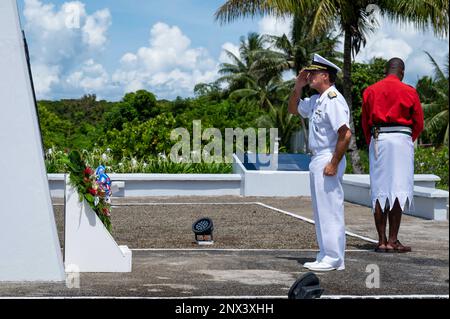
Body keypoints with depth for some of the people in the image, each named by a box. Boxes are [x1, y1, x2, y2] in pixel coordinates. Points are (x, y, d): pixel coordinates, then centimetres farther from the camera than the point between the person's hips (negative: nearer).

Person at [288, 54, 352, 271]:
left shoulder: (333, 100, -17)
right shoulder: (316, 100, 15)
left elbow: (345, 134, -24)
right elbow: (293, 109, 31)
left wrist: (334, 164, -23)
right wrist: (298, 87, 15)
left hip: (328, 160, -11)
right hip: (317, 160, 11)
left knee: (330, 210, -6)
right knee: (321, 211, 14)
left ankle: (334, 260, -1)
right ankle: (325, 257, 21)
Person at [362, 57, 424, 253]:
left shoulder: (370, 91, 10)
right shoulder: (409, 92, 1)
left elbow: (365, 123, 11)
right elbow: (418, 123, 3)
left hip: (377, 140, 3)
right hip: (401, 139, -3)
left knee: (379, 191, 5)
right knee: (398, 190, -2)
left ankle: (381, 241, 4)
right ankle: (393, 241, -4)